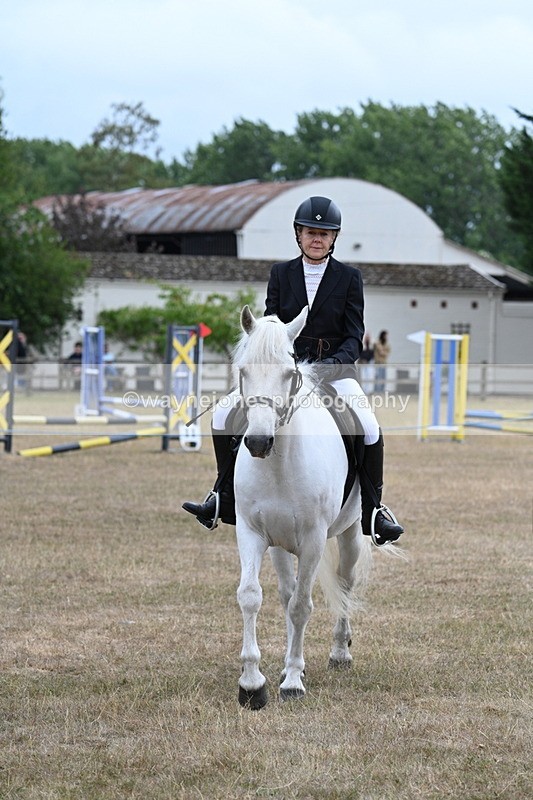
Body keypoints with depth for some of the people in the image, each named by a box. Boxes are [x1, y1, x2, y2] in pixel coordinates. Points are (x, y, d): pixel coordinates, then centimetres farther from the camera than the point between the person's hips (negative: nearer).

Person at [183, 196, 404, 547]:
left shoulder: (349, 277, 2)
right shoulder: (281, 273, 8)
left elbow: (354, 337, -2)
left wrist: (332, 364, -20)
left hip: (334, 368, -3)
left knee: (370, 429, -27)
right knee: (224, 413, -11)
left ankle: (373, 511, -11)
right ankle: (225, 499, 3)